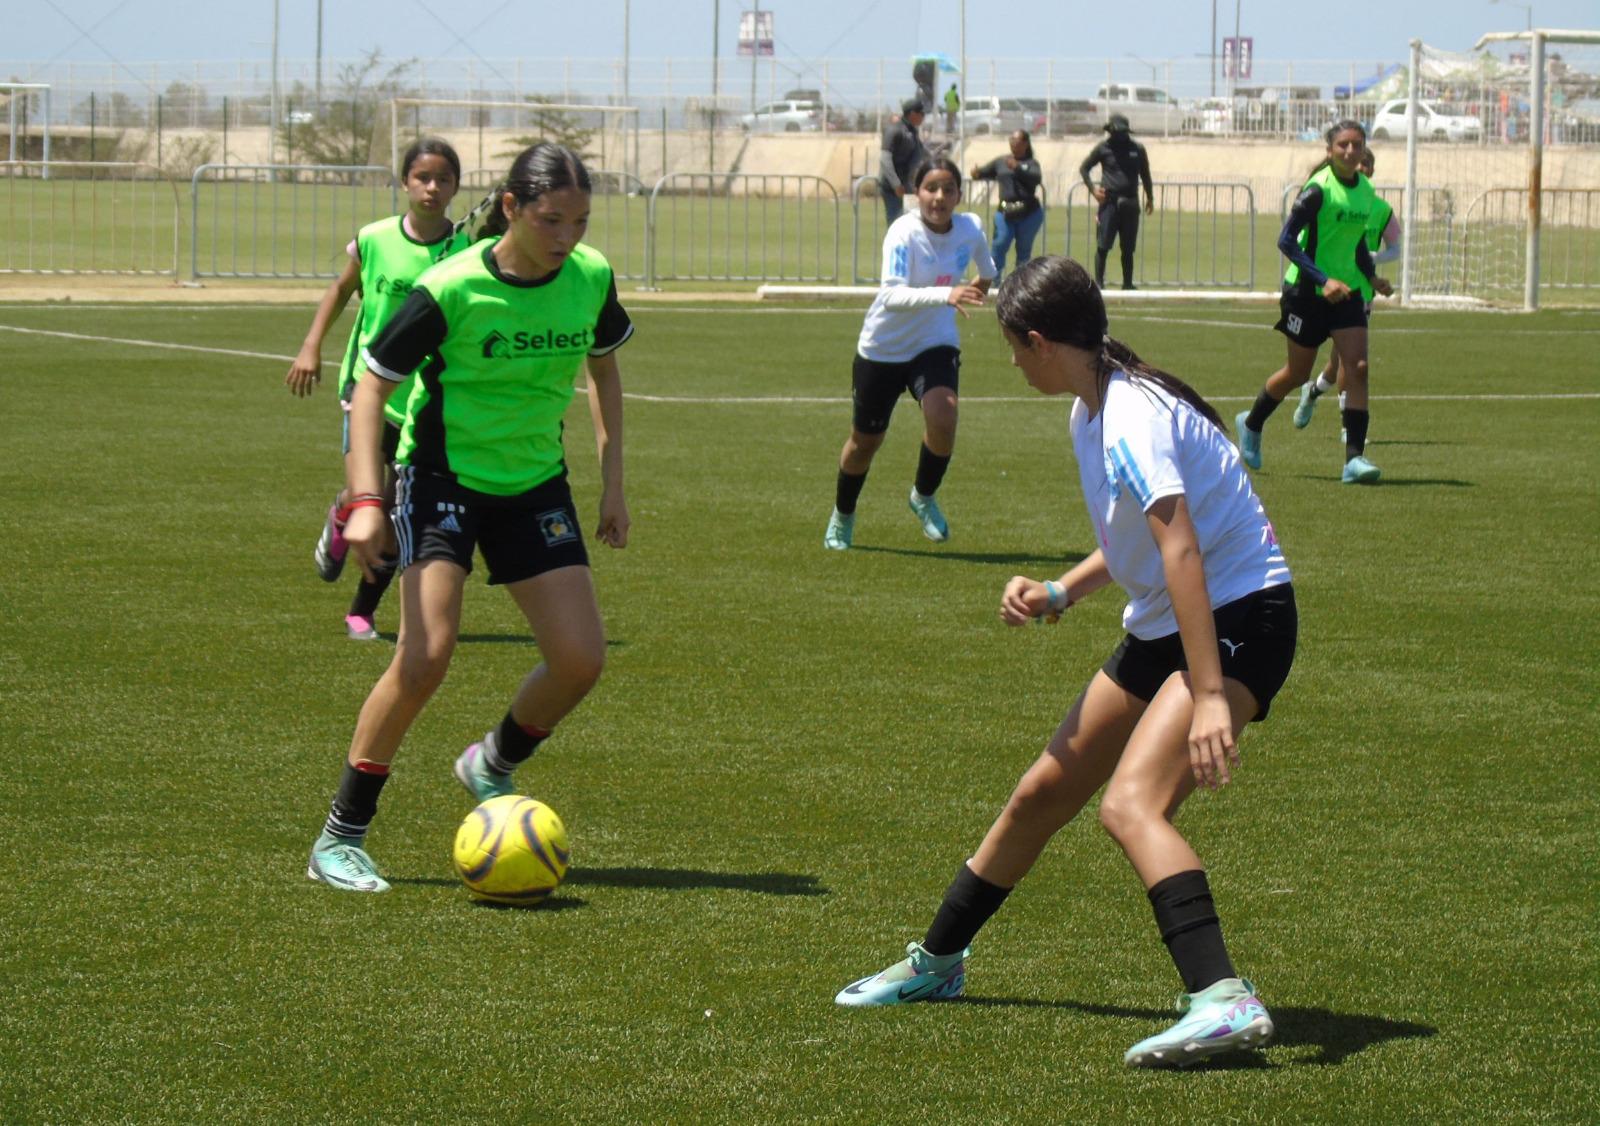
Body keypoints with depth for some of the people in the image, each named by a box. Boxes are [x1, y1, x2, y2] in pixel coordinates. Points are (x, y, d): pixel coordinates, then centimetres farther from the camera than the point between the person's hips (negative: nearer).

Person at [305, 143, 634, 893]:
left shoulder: (590, 278, -7)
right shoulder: (452, 290, -21)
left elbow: (603, 370, 13)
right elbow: (371, 386, -15)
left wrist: (612, 482, 10)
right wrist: (366, 501, -24)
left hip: (535, 481, 5)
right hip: (444, 474, -5)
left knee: (580, 660, -3)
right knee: (425, 656, -20)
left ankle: (493, 766, 28)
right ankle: (339, 840, -8)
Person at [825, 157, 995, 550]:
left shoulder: (970, 228, -10)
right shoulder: (904, 234, -24)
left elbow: (985, 268, 17)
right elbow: (892, 295, -39)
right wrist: (944, 294, -53)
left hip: (936, 344, 2)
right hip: (883, 349, -2)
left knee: (942, 419, -25)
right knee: (865, 441, 11)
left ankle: (924, 497, 5)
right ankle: (842, 517, 39)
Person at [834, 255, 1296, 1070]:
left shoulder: (1133, 416, -22)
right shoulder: (1092, 412, 9)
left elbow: (1180, 551, -33)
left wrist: (1209, 698, -40)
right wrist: (1059, 593, 7)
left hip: (1239, 618, -10)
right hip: (1161, 629, 10)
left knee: (1130, 803, -30)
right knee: (1041, 795, 18)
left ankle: (1223, 1001, -41)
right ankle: (936, 962, 37)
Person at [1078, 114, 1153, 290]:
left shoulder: (1137, 149, 7)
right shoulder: (1103, 148, 1)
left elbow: (1145, 175, 19)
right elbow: (1083, 168, 10)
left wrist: (1150, 198, 19)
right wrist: (1093, 190, -2)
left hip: (1130, 203, 2)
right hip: (1109, 202, -2)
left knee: (1128, 248, 6)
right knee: (1103, 245, -6)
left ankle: (1128, 283, 12)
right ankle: (1098, 282, -1)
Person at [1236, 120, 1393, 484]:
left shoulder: (1365, 191, 5)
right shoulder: (1318, 189, -16)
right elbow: (1286, 240, -20)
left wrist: (1371, 276, 10)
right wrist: (1324, 280, -26)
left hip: (1346, 292, 5)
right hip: (1306, 291, -5)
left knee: (1357, 367, -11)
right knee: (1297, 373, 8)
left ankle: (1354, 458, -13)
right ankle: (1251, 423, 36)